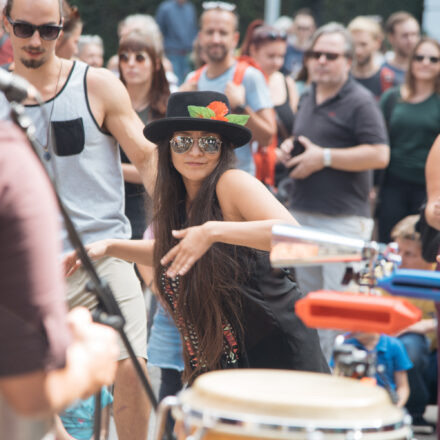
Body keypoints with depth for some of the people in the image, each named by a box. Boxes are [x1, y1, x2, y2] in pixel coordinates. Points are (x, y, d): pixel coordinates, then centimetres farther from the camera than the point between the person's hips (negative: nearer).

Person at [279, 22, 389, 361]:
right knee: (306, 295, 15)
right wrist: (289, 149, 10)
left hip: (342, 220, -8)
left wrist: (324, 157, -18)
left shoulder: (360, 102, -9)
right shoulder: (308, 99, 17)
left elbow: (379, 155, -18)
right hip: (302, 215, 8)